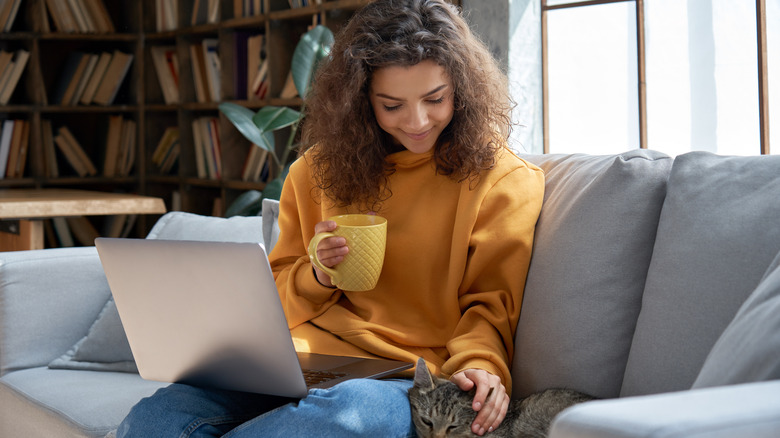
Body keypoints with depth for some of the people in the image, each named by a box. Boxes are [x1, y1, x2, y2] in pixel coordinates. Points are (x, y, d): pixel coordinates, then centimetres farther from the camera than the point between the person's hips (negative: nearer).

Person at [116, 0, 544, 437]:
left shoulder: (500, 178, 4)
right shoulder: (320, 170, 15)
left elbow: (490, 306, 3)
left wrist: (479, 367, -20)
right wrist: (317, 276, -2)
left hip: (402, 380, -2)